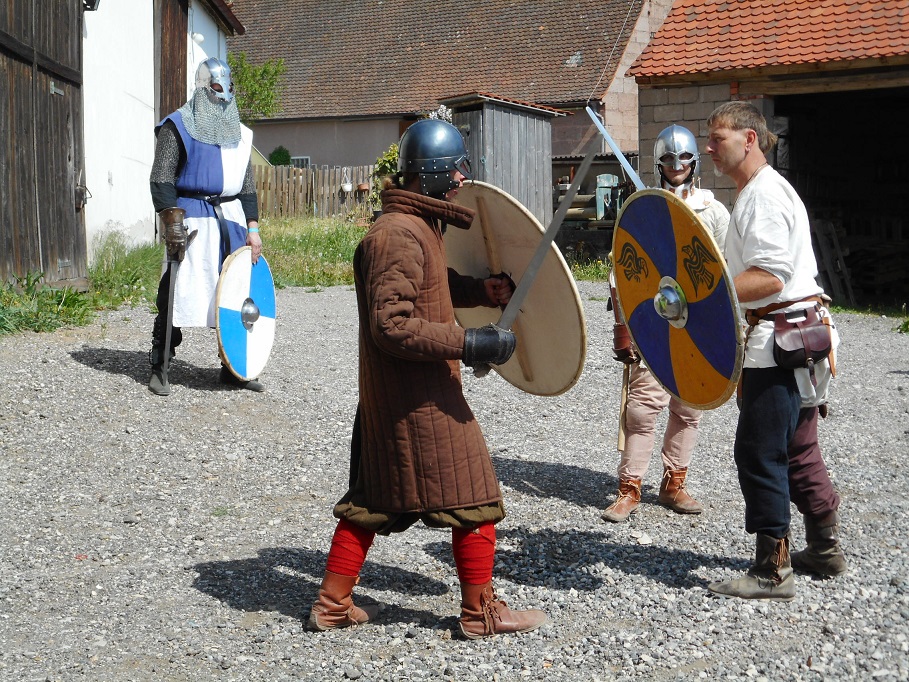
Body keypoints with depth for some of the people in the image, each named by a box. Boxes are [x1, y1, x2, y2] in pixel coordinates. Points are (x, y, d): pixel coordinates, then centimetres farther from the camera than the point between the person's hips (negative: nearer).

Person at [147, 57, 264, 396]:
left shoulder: (239, 133, 18)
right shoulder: (178, 126, 0)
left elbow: (247, 186, 19)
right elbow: (161, 180, -6)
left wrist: (252, 229, 10)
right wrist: (172, 222, -17)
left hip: (231, 220, 6)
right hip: (192, 218, -5)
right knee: (179, 291, -8)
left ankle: (233, 367, 16)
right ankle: (159, 368, 2)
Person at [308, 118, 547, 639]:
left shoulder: (420, 227, 12)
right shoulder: (400, 236, -21)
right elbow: (391, 326, -26)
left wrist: (483, 292, 10)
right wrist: (468, 343, -26)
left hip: (386, 394, 10)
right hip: (418, 398, -10)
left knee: (375, 495, 15)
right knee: (473, 496, 2)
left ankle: (333, 604, 22)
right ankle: (482, 612, 14)